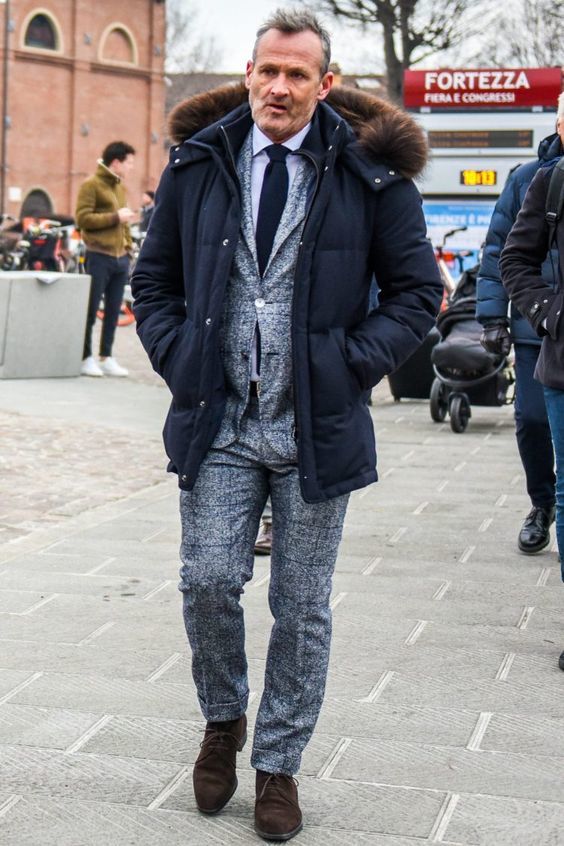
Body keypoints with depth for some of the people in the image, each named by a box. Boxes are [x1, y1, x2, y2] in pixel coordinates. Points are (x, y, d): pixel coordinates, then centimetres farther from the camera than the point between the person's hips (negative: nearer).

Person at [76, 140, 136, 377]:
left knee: (113, 311, 9)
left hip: (120, 258, 7)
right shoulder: (91, 185, -5)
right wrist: (115, 217, -13)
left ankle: (106, 357, 16)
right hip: (99, 257, -7)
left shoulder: (120, 187, 18)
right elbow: (82, 218, -13)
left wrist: (128, 249, 16)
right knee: (90, 310, -1)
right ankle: (85, 358, 6)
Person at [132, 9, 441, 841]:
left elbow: (417, 290, 4)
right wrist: (179, 358, 0)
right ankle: (223, 721, 27)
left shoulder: (369, 170, -1)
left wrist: (352, 365, -7)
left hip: (317, 426, -1)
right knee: (207, 582, -3)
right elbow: (154, 279, 14)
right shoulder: (198, 163, 6)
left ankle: (278, 764, 23)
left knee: (302, 608, 6)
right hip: (219, 420, 1)